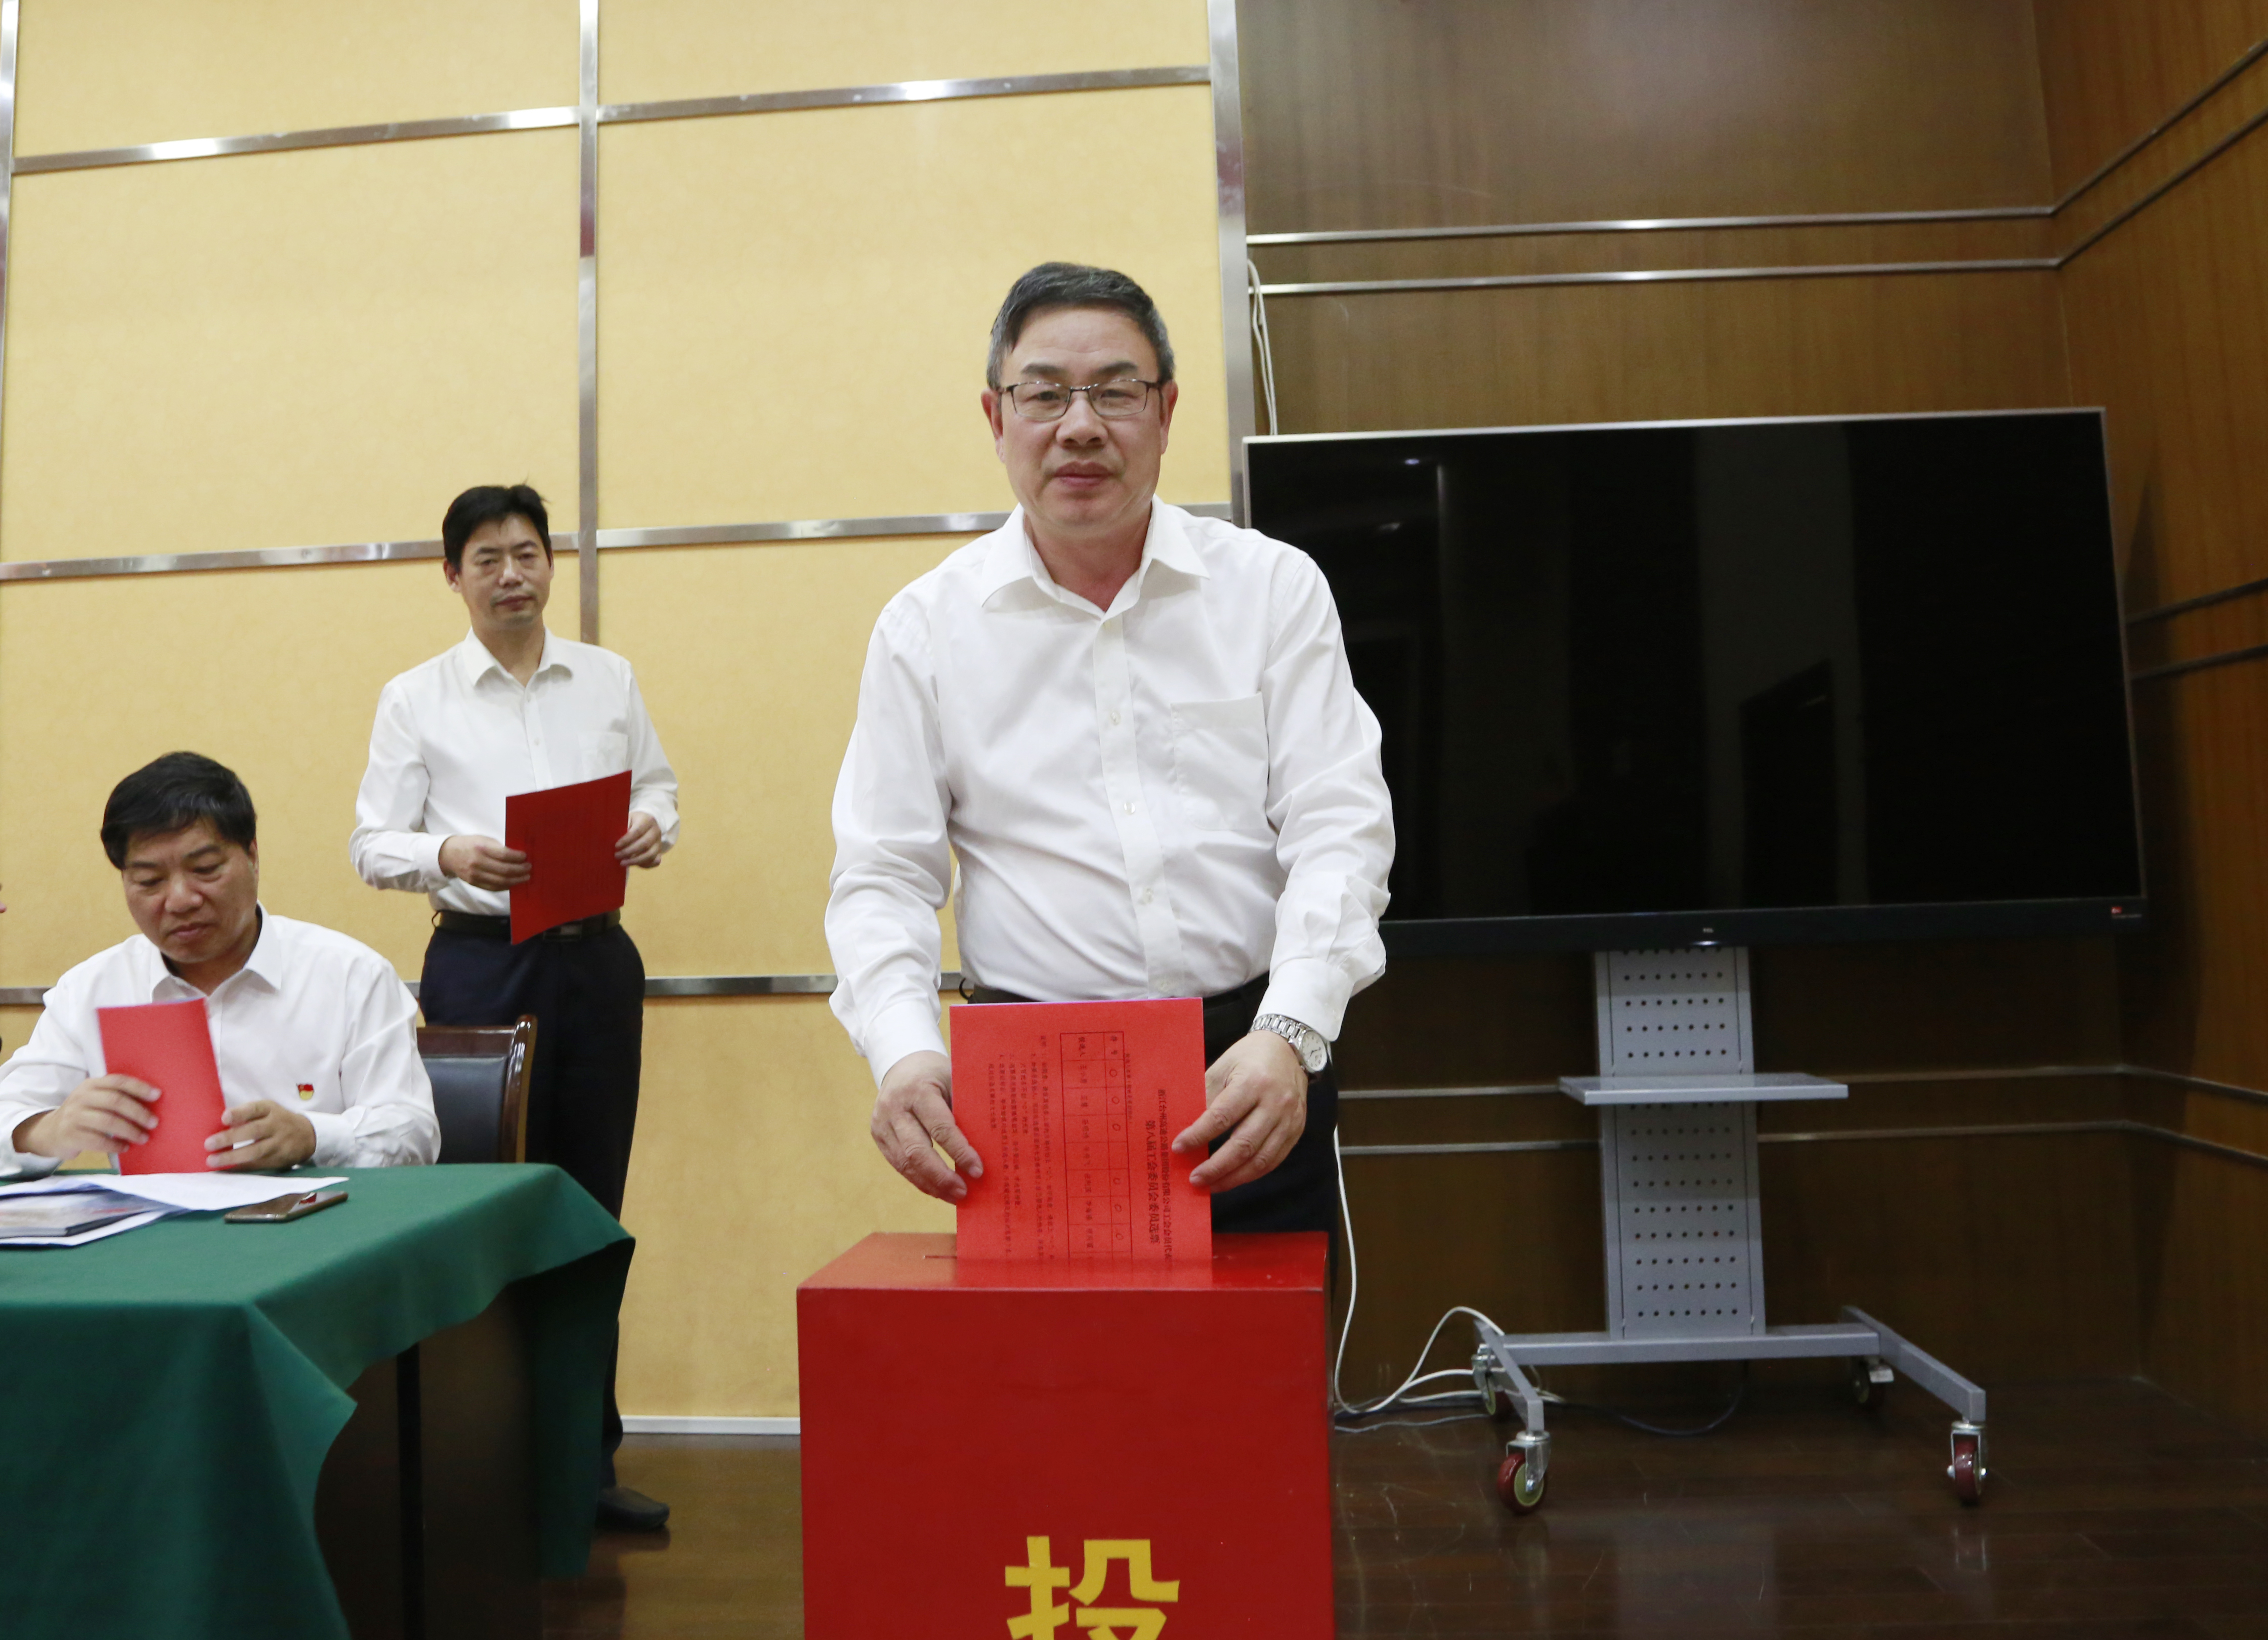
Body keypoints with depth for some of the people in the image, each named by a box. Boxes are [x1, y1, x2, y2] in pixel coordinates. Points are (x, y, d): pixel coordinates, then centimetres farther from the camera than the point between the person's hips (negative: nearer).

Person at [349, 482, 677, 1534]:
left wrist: (654, 826, -6)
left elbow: (657, 783, 17)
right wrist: (448, 854, -18)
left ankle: (586, 1457, 17)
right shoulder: (414, 699, 6)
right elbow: (372, 844, 3)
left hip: (596, 958, 2)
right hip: (480, 964, -2)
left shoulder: (608, 679, 12)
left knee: (593, 1210, 5)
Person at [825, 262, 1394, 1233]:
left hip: (1251, 1079, 1)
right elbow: (884, 874, 2)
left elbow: (1337, 829, -3)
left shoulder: (1276, 588, 5)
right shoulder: (926, 626, 5)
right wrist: (905, 1052, -16)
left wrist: (1288, 1034, -18)